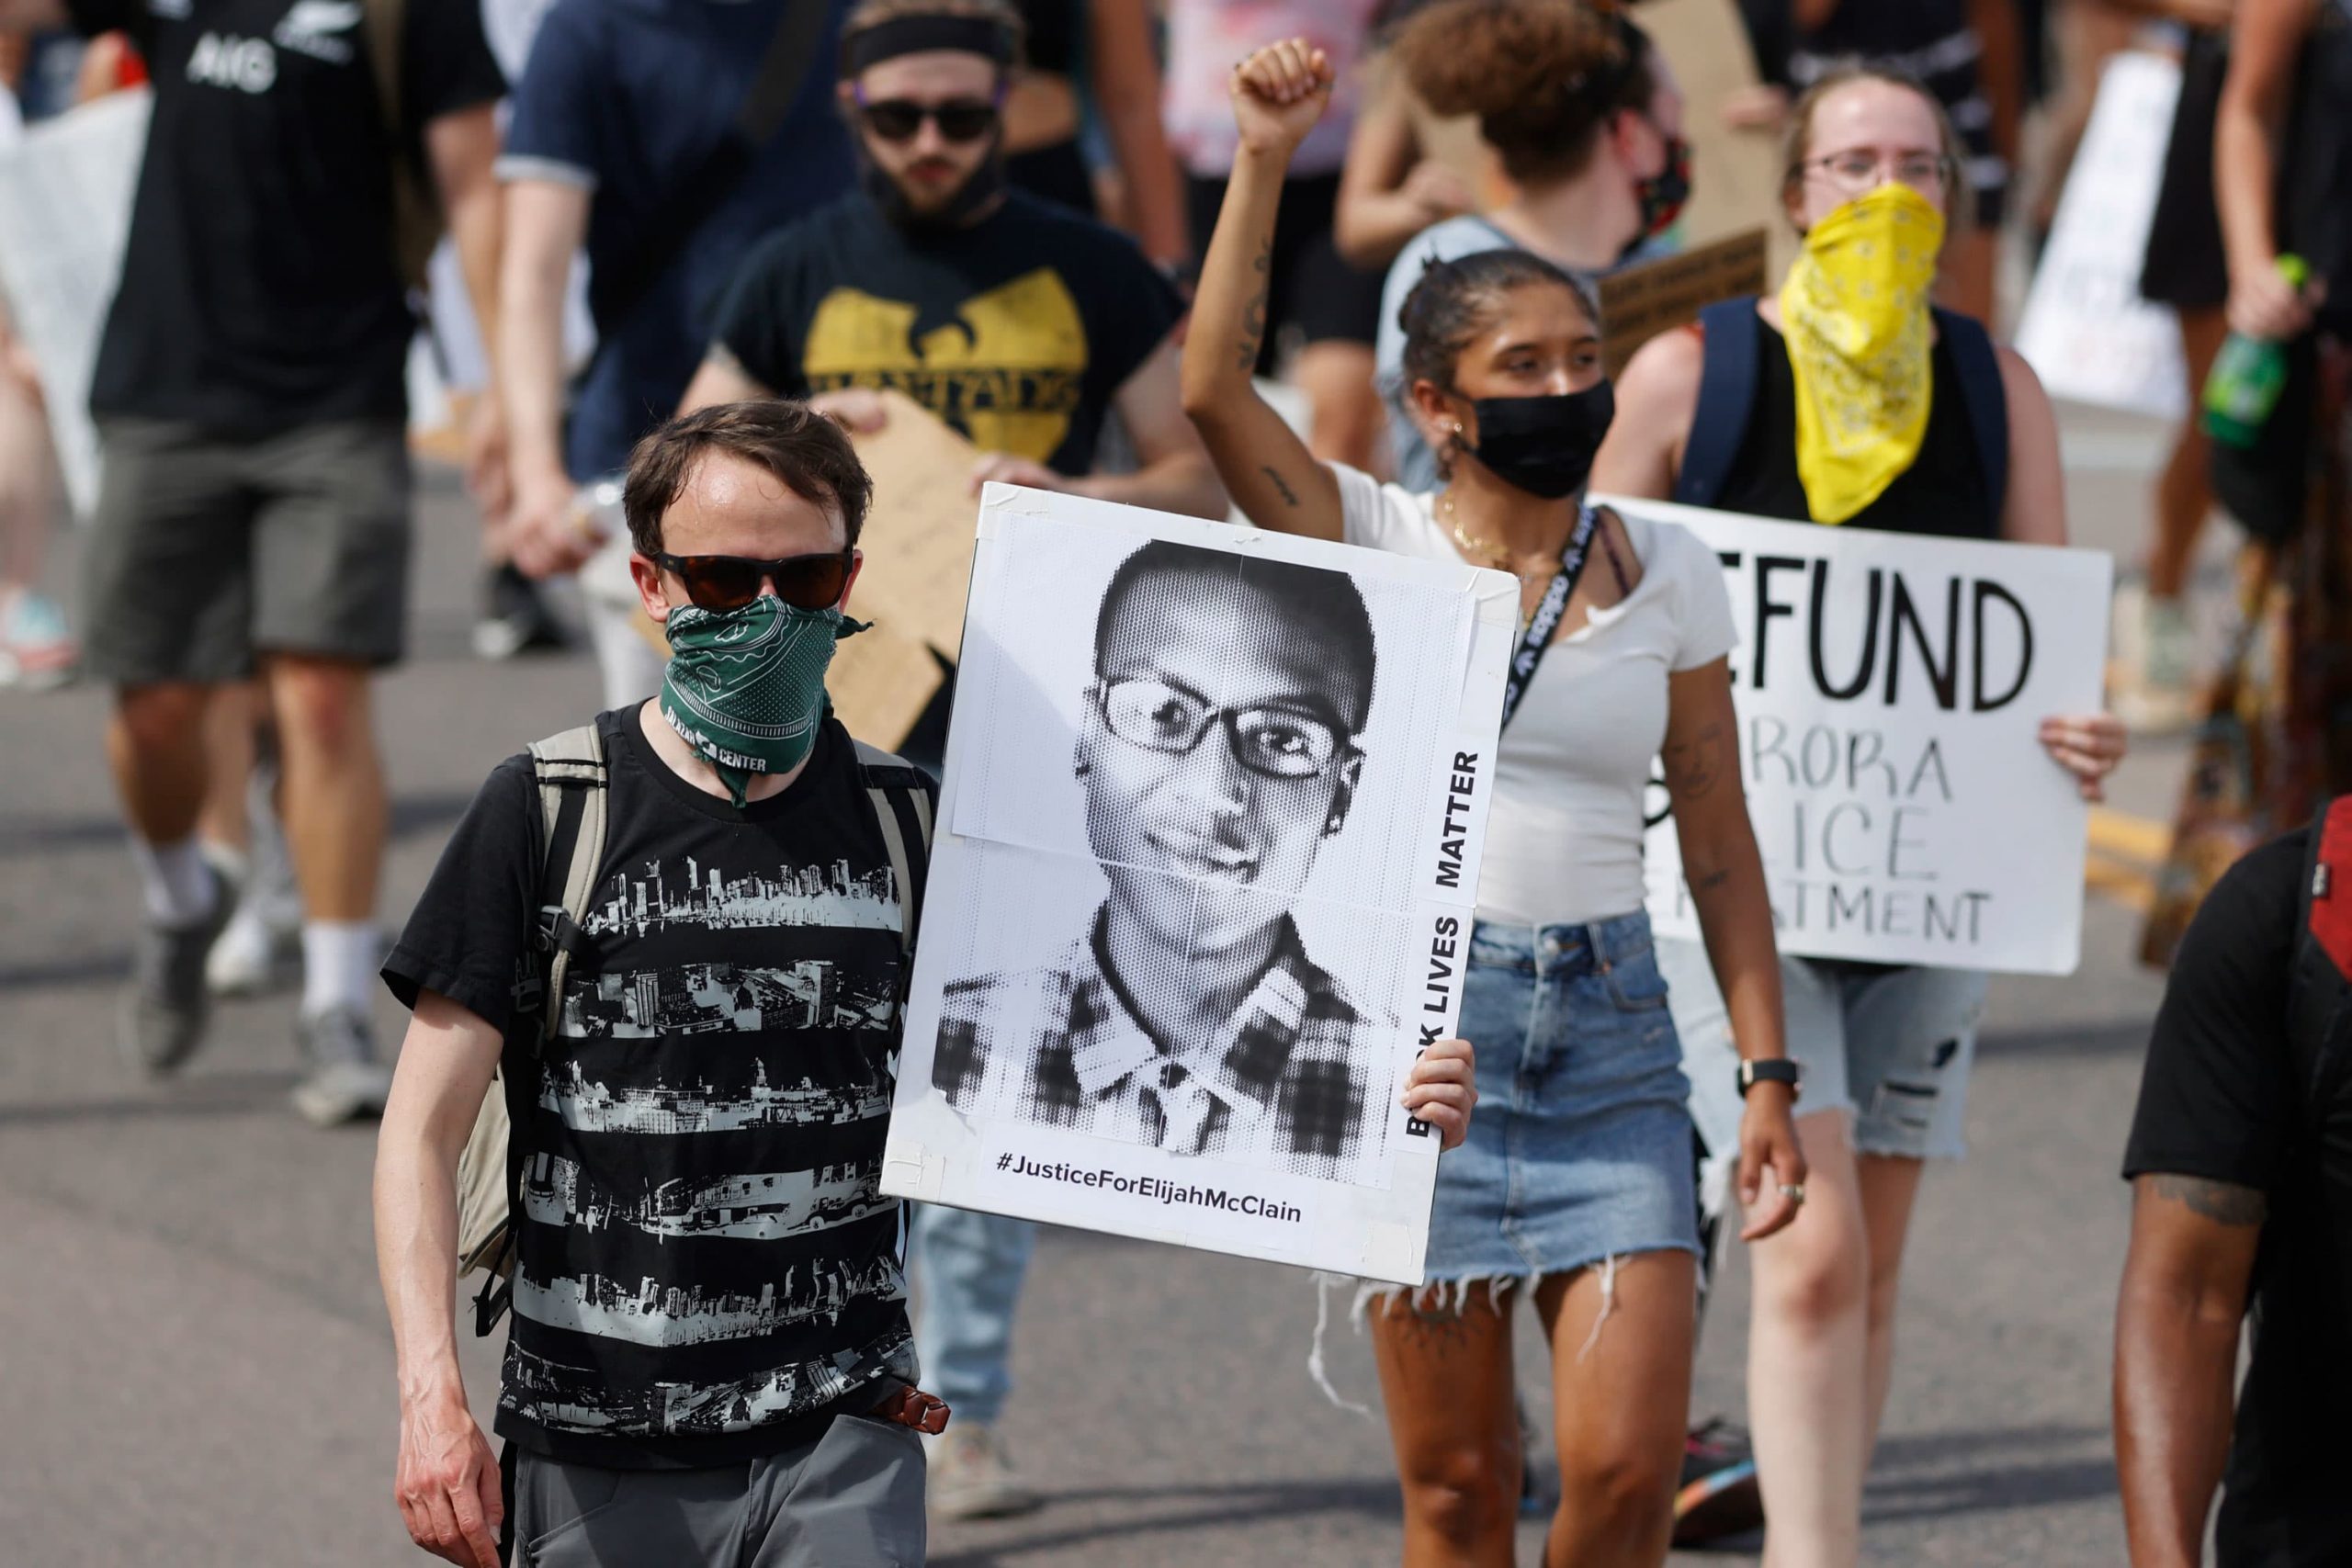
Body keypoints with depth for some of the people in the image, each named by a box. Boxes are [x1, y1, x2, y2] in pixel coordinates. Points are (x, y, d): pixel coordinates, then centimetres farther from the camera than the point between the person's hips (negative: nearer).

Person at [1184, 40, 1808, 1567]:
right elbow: (1215, 386, -15)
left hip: (1608, 1034, 1)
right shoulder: (1373, 542, 1)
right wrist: (1265, 160, -20)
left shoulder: (1670, 575, 6)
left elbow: (1721, 842, 9)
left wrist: (1769, 1073, 4)